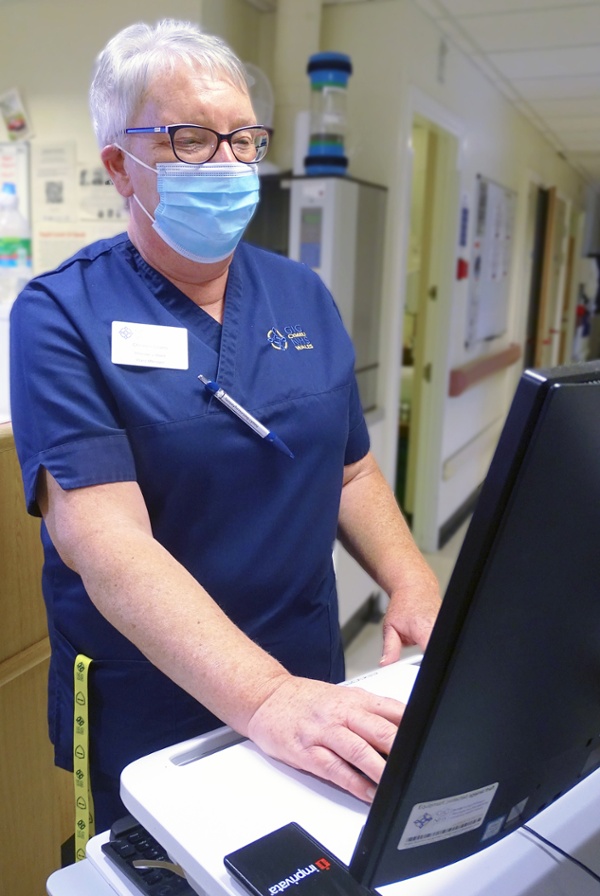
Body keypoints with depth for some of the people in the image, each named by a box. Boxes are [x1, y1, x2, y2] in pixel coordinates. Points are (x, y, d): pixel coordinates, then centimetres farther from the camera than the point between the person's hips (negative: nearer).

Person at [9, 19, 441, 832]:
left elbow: (350, 471, 7)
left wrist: (413, 583, -10)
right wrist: (264, 699, -35)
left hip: (310, 685, 5)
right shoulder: (59, 317, -14)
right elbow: (102, 538, -25)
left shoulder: (305, 297, 1)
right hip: (144, 722, -4)